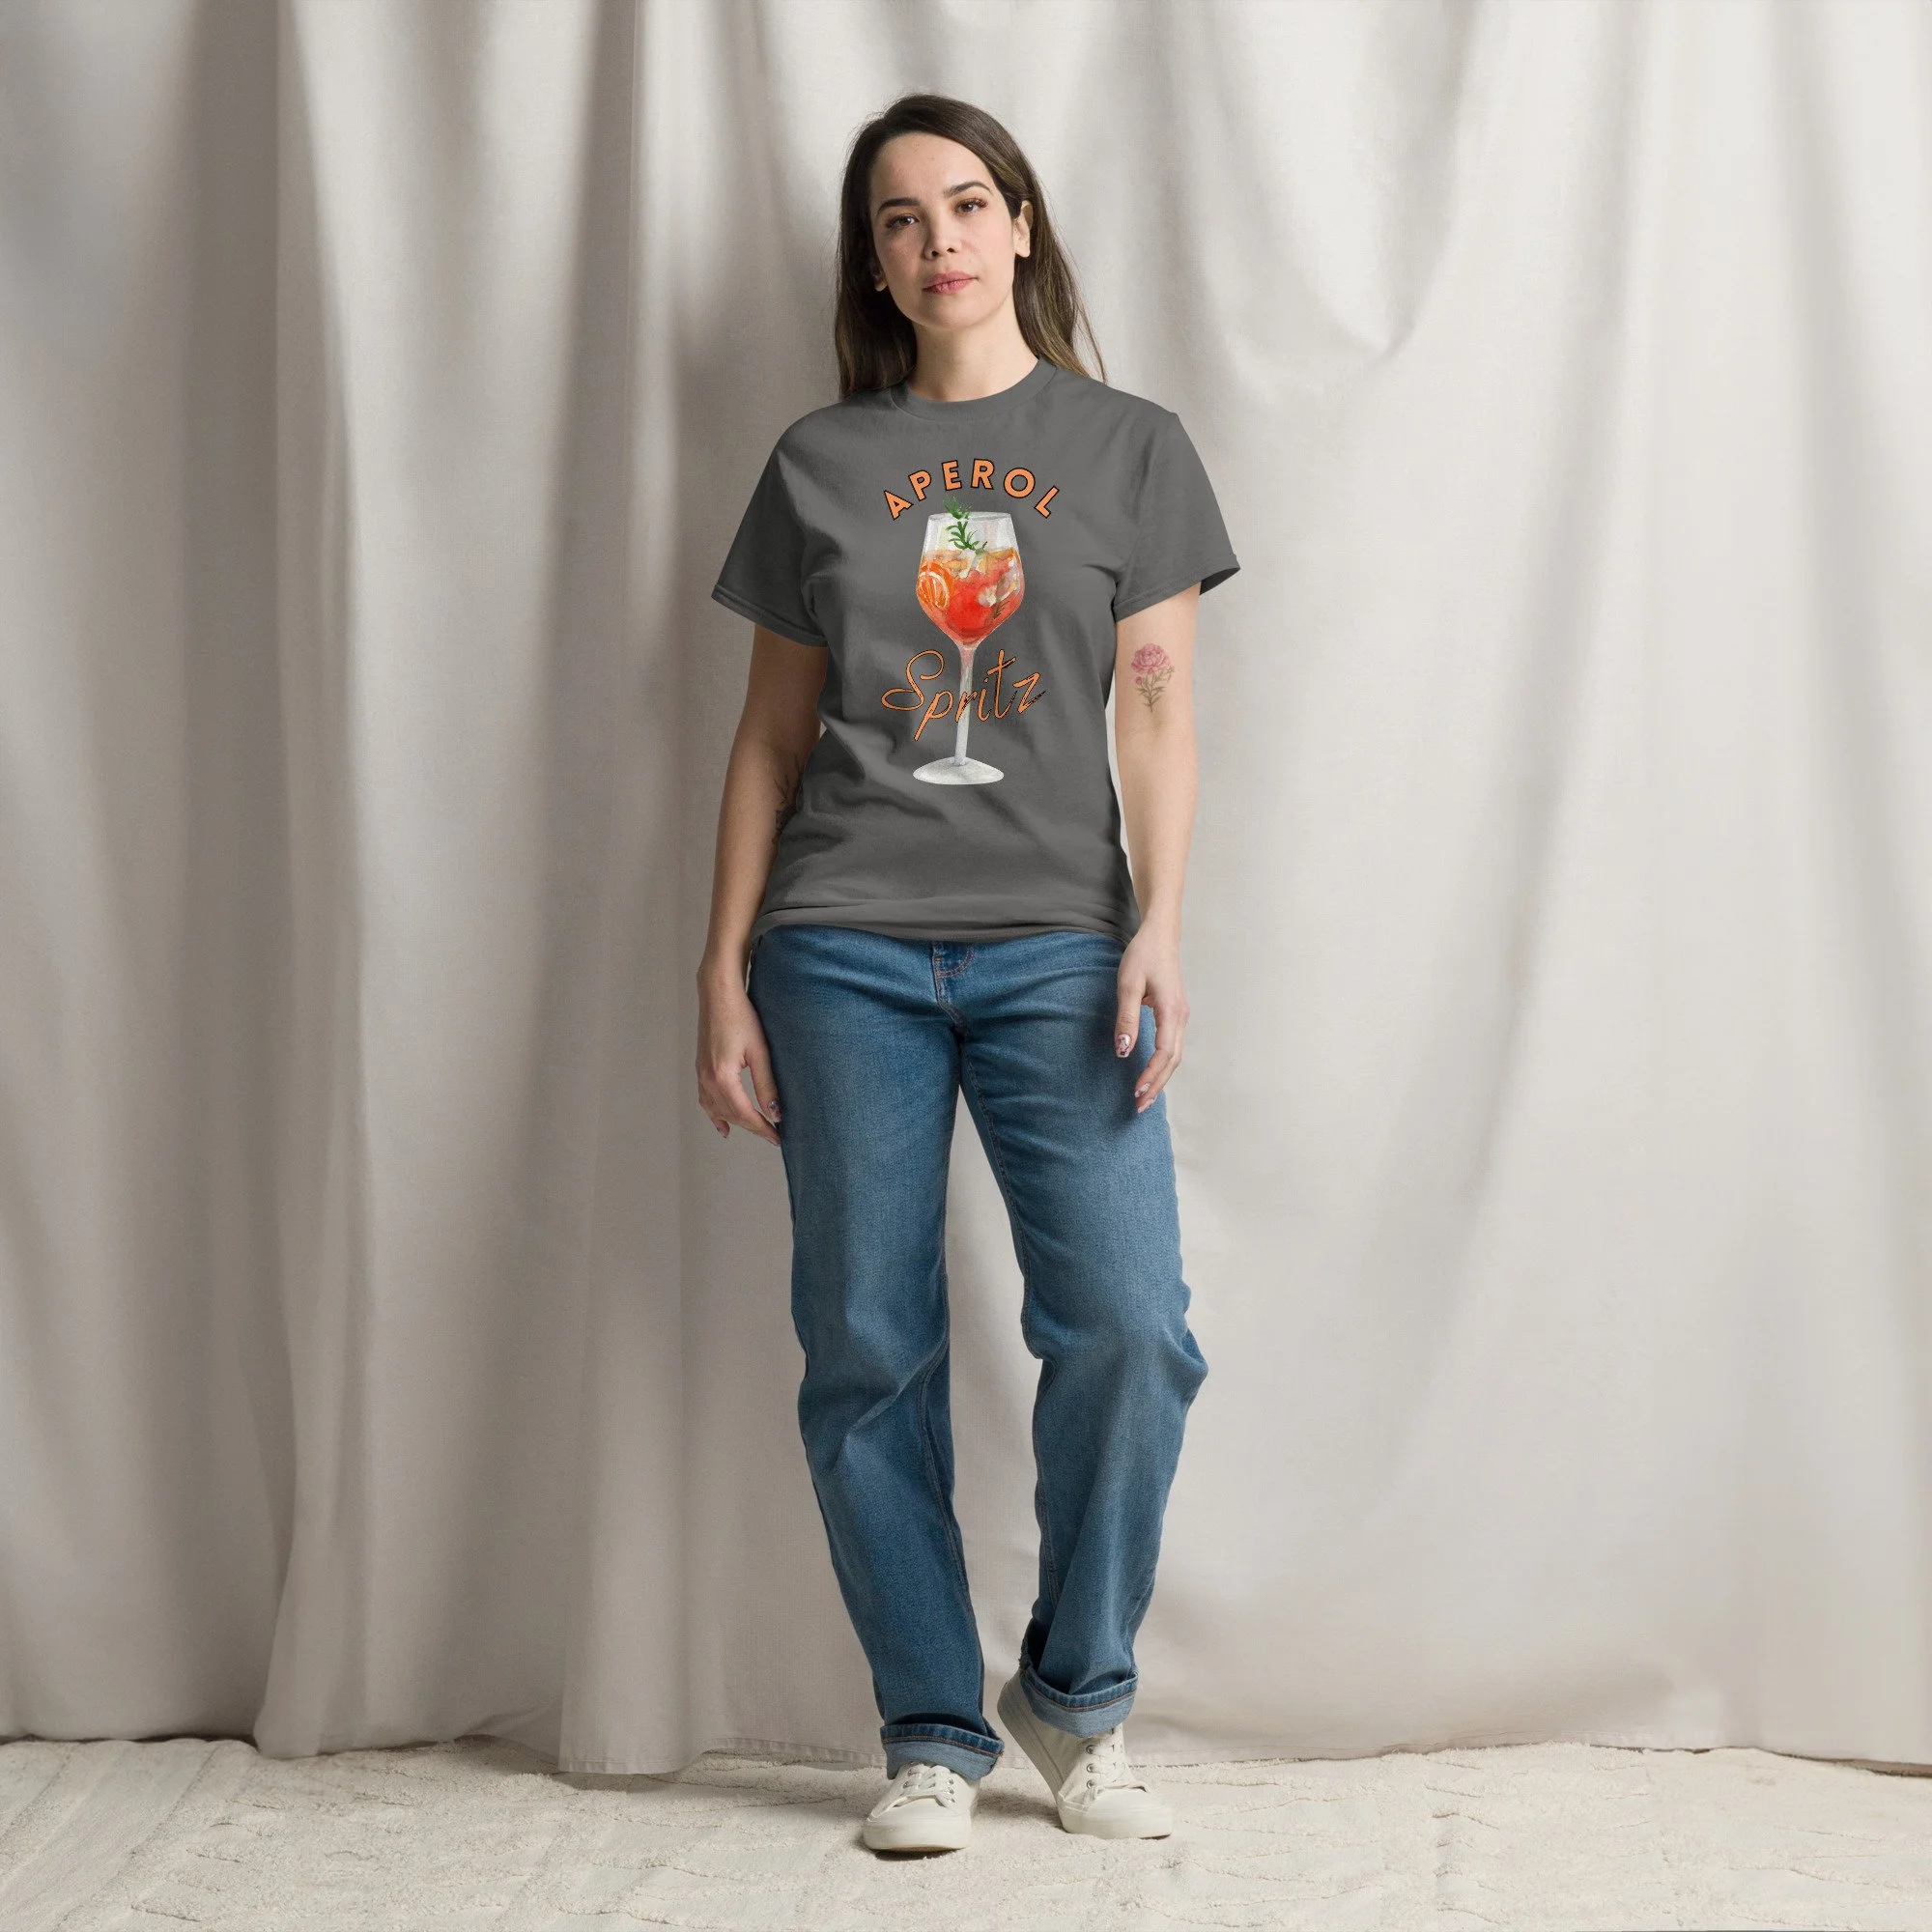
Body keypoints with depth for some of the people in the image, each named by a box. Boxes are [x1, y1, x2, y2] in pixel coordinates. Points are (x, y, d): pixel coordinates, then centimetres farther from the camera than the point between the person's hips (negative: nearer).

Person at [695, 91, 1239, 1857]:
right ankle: (933, 1734, 12)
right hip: (845, 950, 1)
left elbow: (1158, 706, 5)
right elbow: (771, 734, 13)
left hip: (1055, 944, -1)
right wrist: (723, 969, 6)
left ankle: (1078, 1694, 8)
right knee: (869, 1353, 0)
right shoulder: (820, 461, 13)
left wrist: (1158, 930, -7)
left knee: (1128, 1325, -13)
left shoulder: (1127, 445, 10)